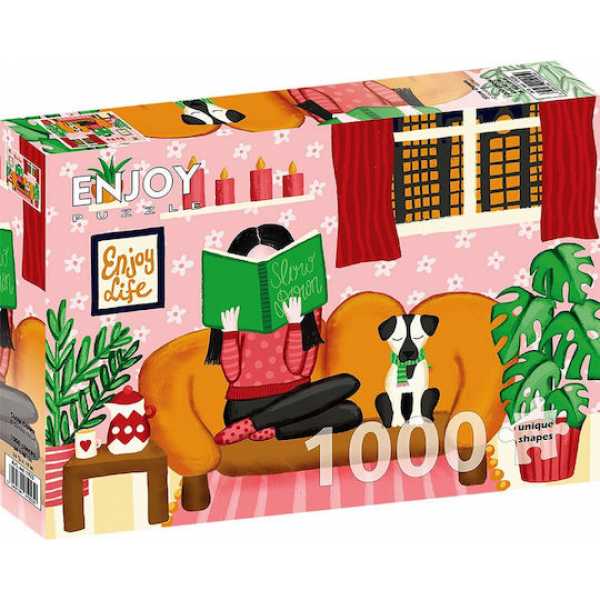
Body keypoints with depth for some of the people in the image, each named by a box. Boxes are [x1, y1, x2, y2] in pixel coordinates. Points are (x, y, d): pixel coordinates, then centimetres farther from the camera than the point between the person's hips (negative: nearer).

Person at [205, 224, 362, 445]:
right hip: (245, 406, -4)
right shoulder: (232, 312, 2)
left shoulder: (305, 307, 5)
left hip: (292, 401, 4)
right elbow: (233, 375, -6)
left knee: (350, 414, -27)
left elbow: (300, 369, -6)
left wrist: (294, 323, -14)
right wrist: (229, 331, -16)